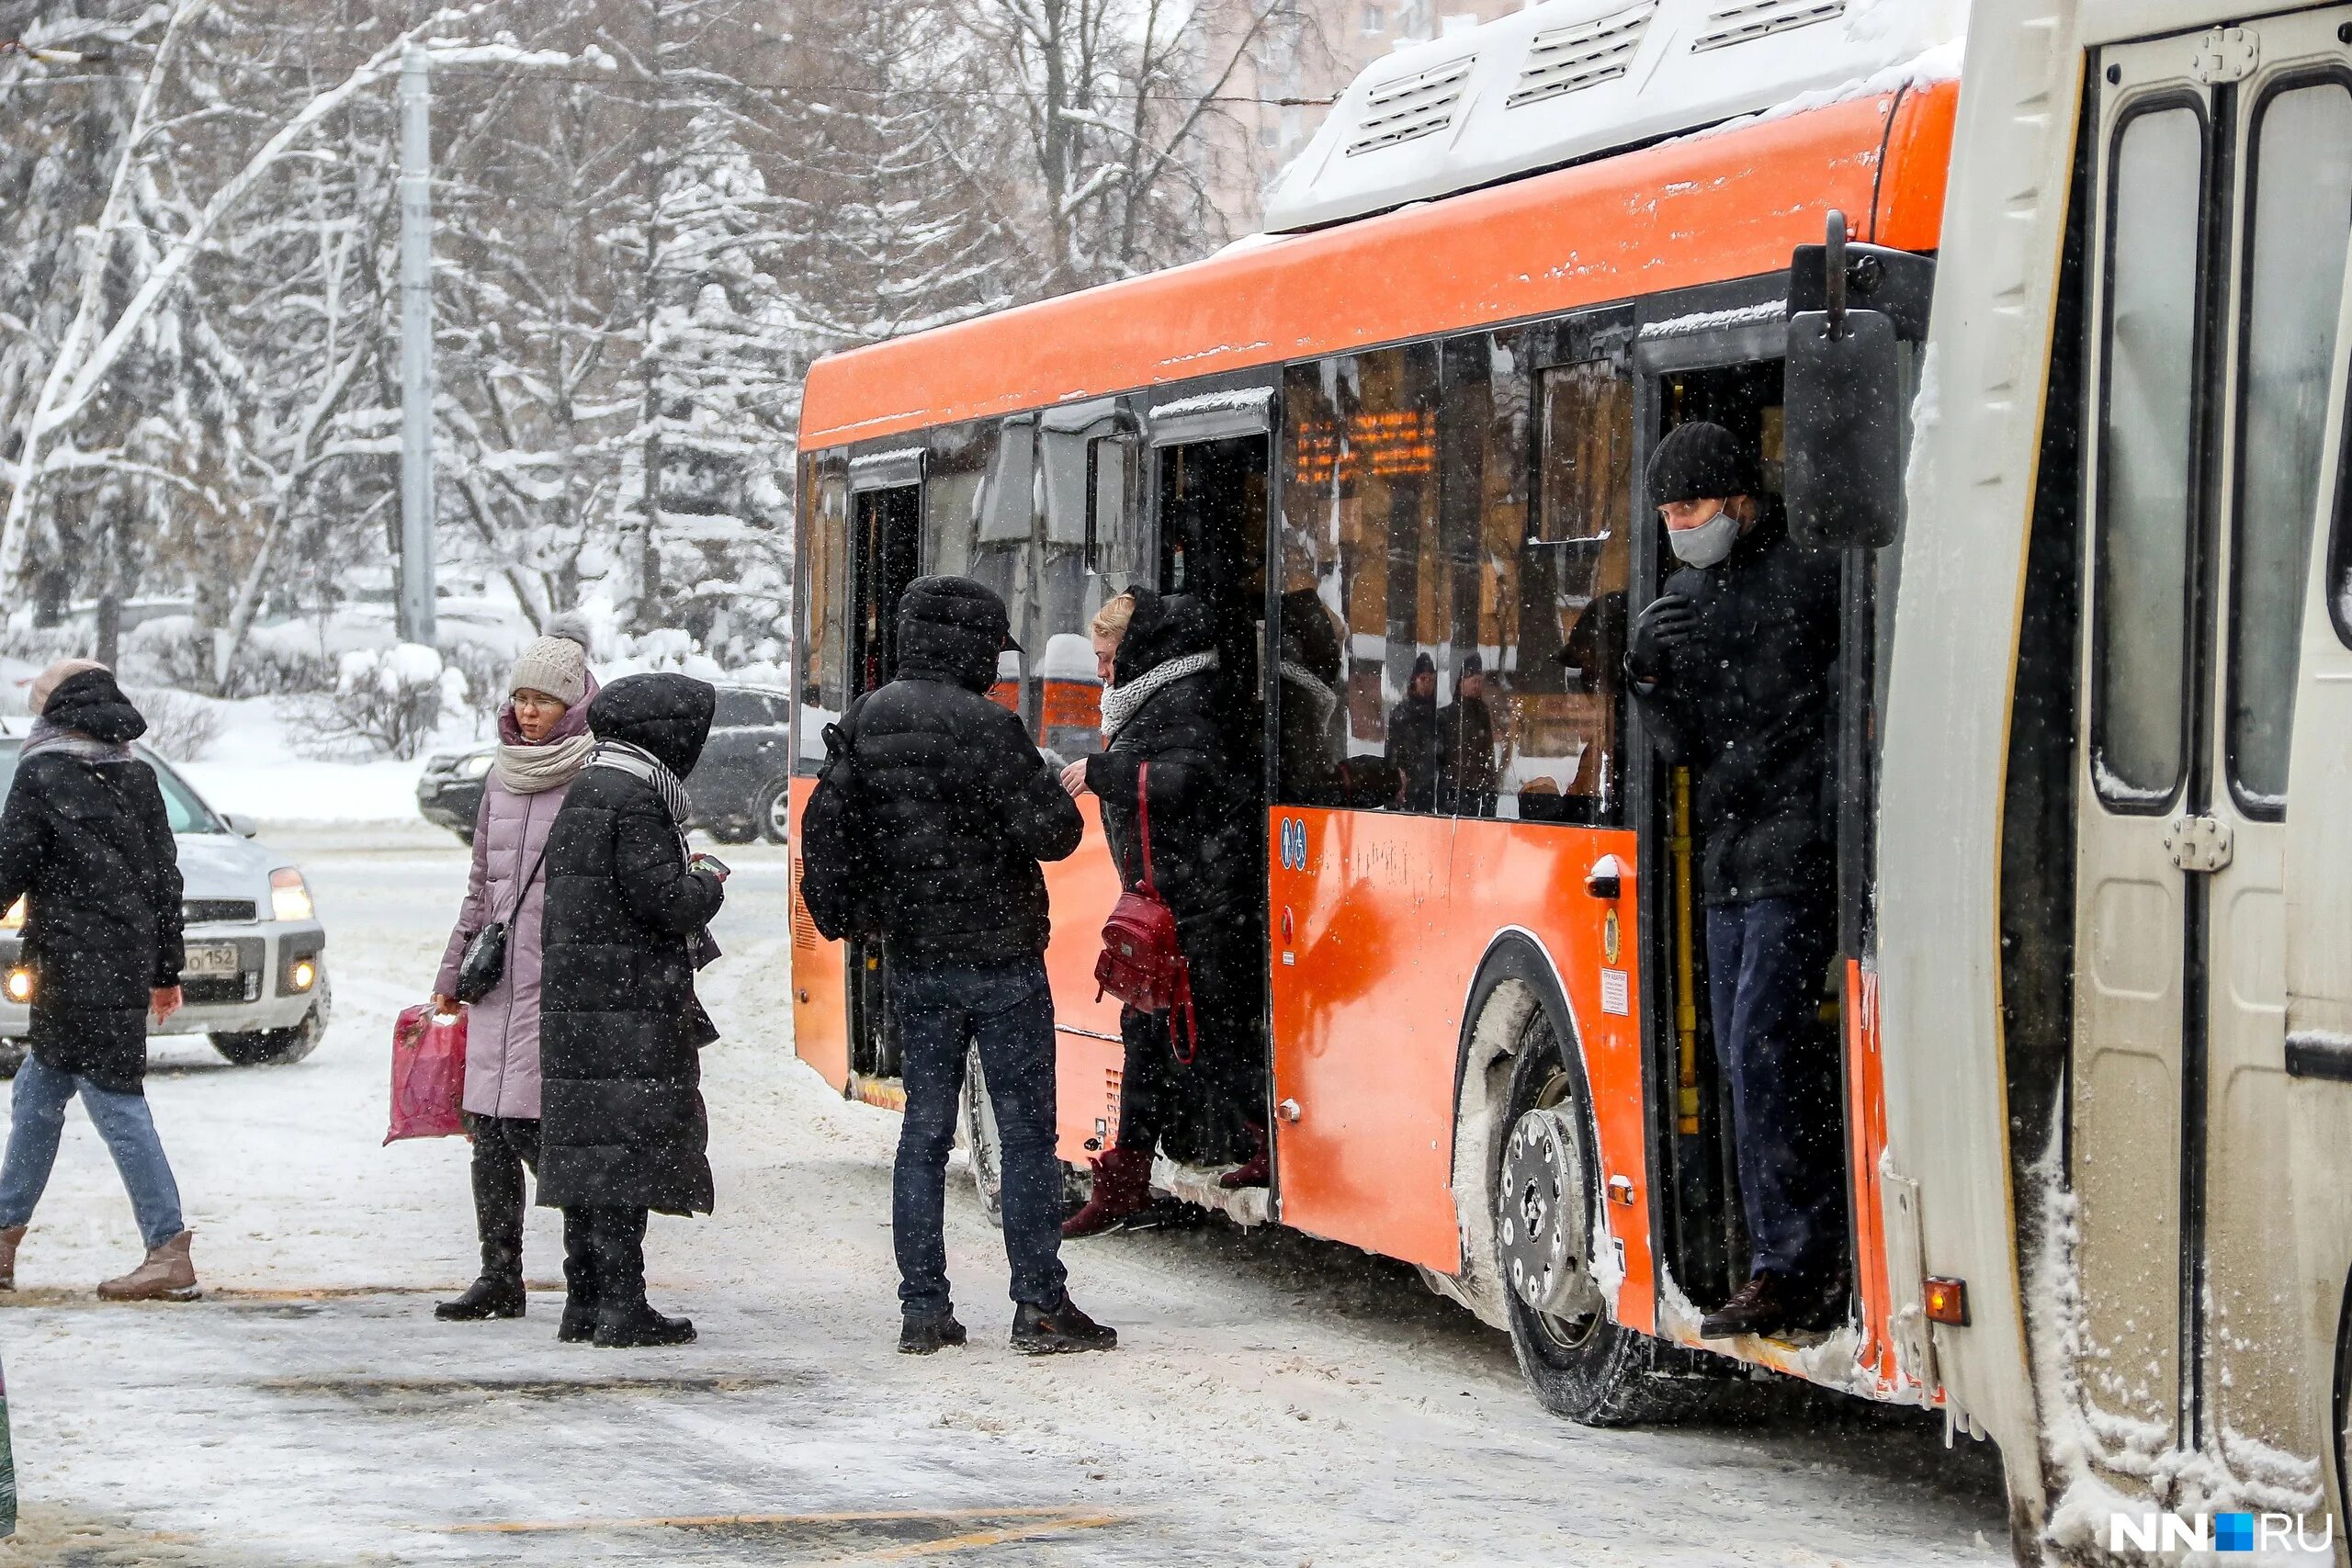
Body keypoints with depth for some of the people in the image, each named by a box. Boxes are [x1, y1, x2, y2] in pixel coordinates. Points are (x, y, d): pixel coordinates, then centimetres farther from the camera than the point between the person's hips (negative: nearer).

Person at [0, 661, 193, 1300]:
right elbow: (166, 877, 15)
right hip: (131, 956, 7)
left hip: (74, 966, -7)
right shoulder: (137, 778, 12)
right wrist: (166, 971, 22)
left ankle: (170, 1252, -12)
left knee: (114, 1102, -8)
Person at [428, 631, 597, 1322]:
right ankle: (499, 1277, 11)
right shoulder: (504, 776, 15)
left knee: (527, 1123, -13)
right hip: (498, 981, 7)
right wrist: (451, 976, 24)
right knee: (487, 1130, 4)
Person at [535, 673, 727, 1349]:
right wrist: (708, 882, 1)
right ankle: (621, 1306, -9)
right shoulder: (635, 800, -13)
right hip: (627, 1007, -10)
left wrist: (686, 874, 18)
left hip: (574, 1002, 10)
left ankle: (585, 1303, 14)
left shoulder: (584, 792, 17)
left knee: (586, 1153, 11)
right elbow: (663, 901, -18)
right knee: (626, 1147, -8)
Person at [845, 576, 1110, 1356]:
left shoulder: (862, 722, 6)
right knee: (1026, 1130, 0)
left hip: (910, 961, 6)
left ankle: (922, 1306, 9)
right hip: (998, 955, -6)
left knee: (924, 1128, 10)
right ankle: (1040, 1304, 1)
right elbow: (1051, 831, -17)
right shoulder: (983, 726, -16)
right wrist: (1060, 802, 4)